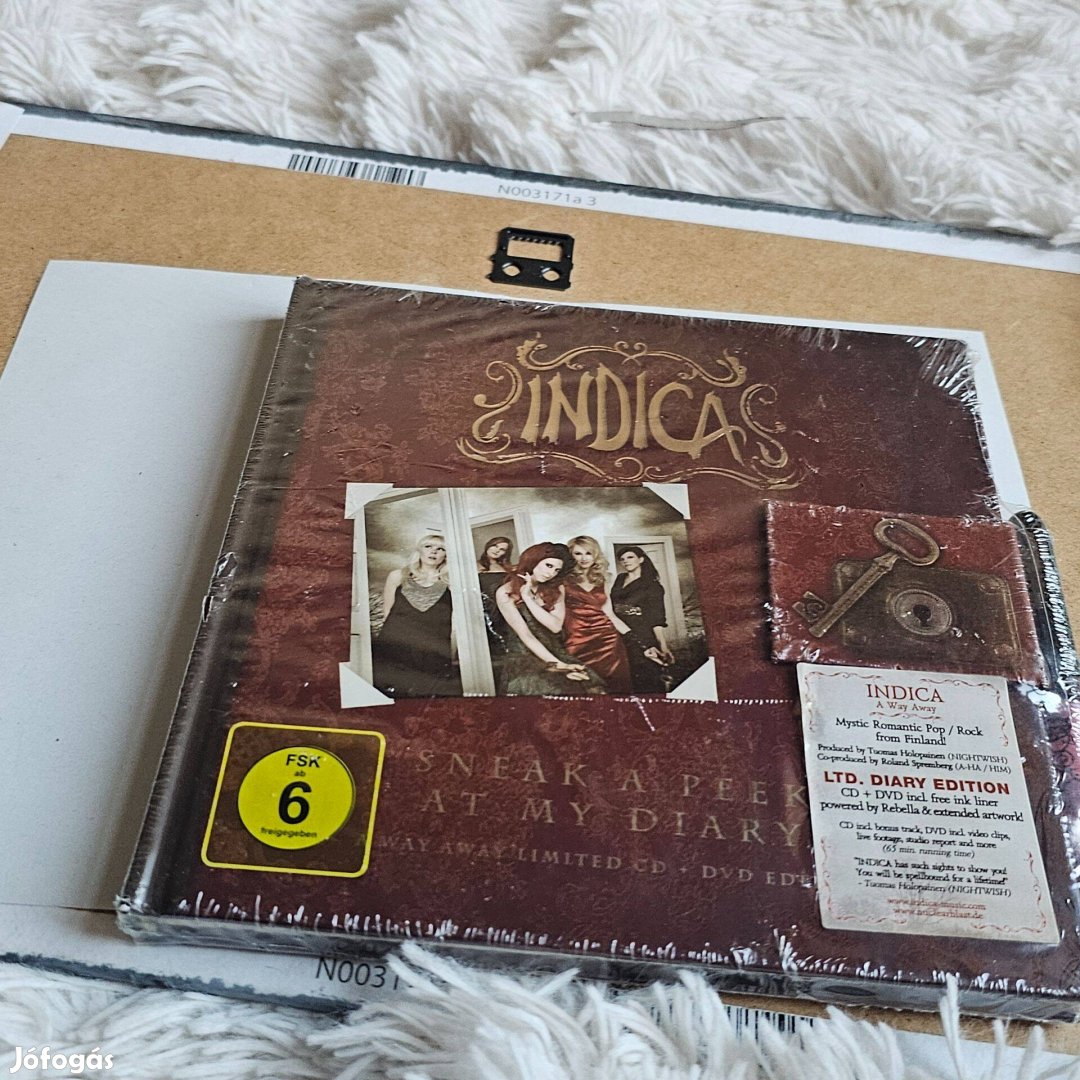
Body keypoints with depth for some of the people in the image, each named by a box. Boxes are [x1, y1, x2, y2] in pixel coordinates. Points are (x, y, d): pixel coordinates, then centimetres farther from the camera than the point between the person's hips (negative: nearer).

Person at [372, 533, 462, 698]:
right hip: (394, 654, 1)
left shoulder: (452, 584, 11)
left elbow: (456, 622, 7)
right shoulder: (397, 577, 14)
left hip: (435, 657, -1)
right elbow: (387, 615, 15)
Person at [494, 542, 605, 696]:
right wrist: (557, 664, -19)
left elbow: (556, 626, -4)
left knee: (592, 688, -23)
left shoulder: (557, 589, 11)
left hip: (556, 653, 4)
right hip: (524, 658, -4)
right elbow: (525, 635, -12)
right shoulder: (505, 593, -5)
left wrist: (528, 599, -10)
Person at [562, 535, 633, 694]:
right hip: (579, 643, -4)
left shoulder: (601, 580, 17)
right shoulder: (565, 580, 2)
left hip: (608, 639, 4)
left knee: (619, 685, 0)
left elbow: (609, 614, 15)